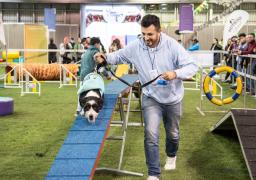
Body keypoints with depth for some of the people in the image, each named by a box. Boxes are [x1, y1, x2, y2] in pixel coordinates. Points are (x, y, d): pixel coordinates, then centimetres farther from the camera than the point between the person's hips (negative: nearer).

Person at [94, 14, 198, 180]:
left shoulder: (172, 45, -22)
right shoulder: (136, 47, -14)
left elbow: (192, 66, -20)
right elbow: (118, 56, 1)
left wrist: (176, 73, -39)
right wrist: (104, 58, -20)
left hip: (173, 98, 0)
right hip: (151, 98, 0)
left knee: (173, 133, 20)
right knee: (151, 135, -12)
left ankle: (171, 156, 53)